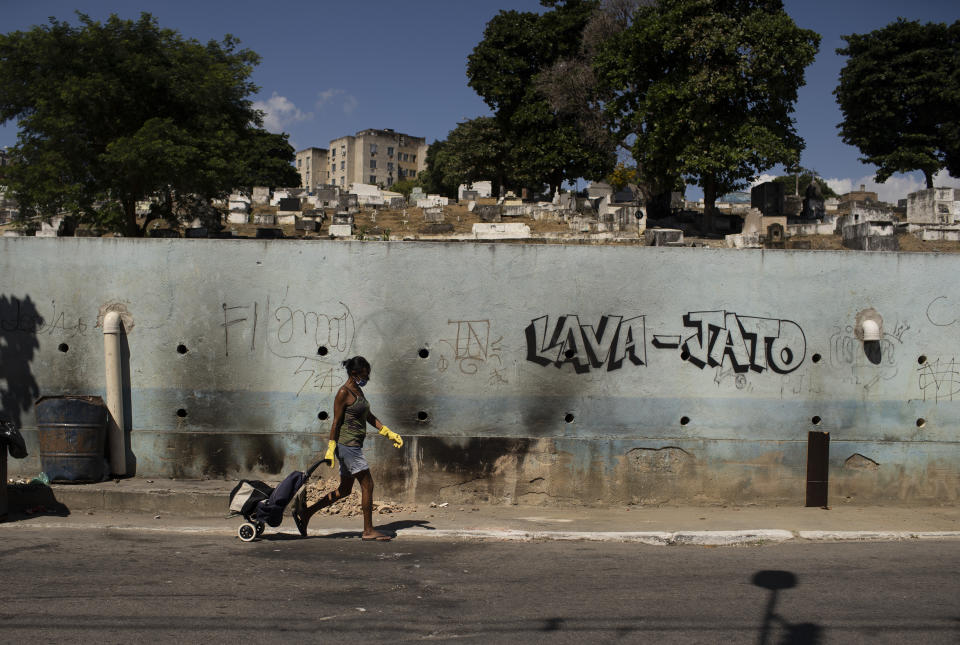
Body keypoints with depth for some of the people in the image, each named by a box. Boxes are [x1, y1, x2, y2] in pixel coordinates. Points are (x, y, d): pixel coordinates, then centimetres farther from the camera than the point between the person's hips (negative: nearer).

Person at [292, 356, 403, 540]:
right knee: (367, 485, -5)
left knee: (344, 490, 13)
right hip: (347, 445, -10)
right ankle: (368, 531, 4)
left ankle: (306, 512, 19)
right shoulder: (343, 393, -12)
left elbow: (369, 417, 20)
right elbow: (336, 422, -12)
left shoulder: (358, 390, 15)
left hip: (355, 447, 10)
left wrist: (390, 433, 15)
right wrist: (331, 449, -13)